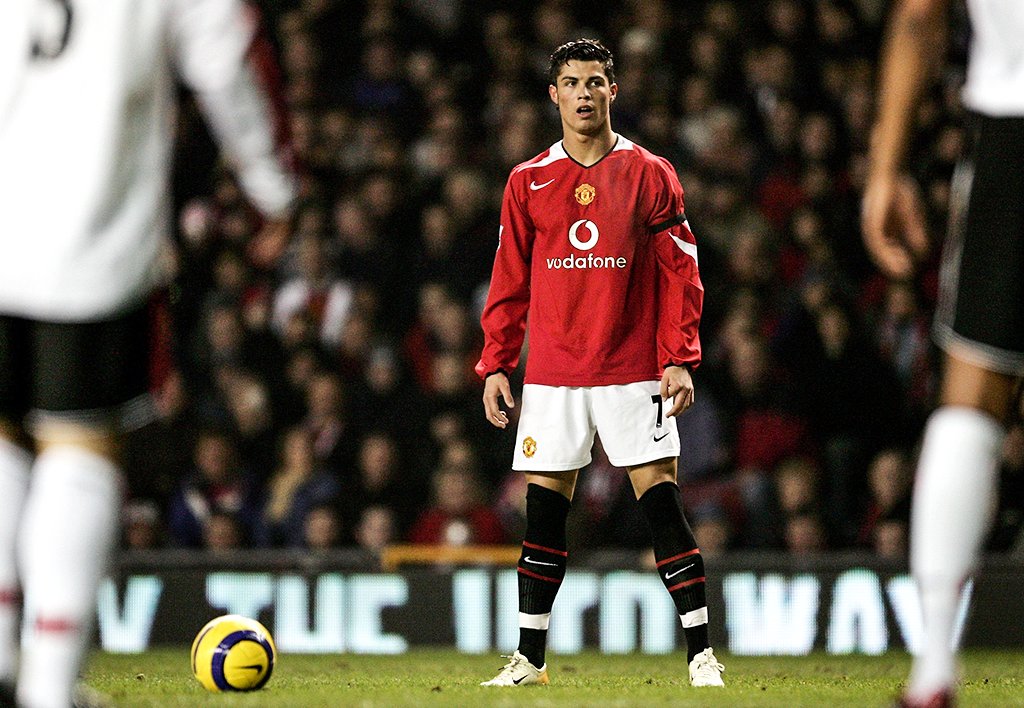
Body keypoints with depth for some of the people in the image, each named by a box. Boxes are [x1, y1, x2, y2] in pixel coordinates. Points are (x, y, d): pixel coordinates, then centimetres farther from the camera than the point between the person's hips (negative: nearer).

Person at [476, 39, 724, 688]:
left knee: (662, 505, -6)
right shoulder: (529, 182, 9)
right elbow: (510, 282, 12)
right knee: (544, 513, 3)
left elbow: (680, 274, 2)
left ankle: (701, 653, -3)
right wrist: (496, 365, 5)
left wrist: (679, 360, -7)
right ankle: (530, 658, 11)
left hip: (633, 375, -2)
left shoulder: (649, 174, 3)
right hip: (552, 377, 2)